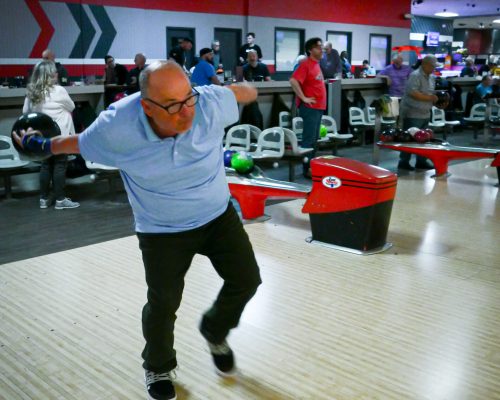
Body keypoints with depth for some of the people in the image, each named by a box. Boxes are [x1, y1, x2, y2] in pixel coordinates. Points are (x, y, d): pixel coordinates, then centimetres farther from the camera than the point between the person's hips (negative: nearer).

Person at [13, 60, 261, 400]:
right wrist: (42, 147, 12)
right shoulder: (116, 128, -28)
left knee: (247, 279, 4)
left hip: (218, 215, 3)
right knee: (163, 304, 6)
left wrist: (249, 92, 22)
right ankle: (158, 367, 39)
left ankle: (214, 331, 37)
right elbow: (77, 142, -5)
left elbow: (237, 92, 0)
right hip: (163, 231, -2)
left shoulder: (210, 103, -26)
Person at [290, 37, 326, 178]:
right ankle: (307, 169, -3)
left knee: (314, 138, 13)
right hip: (310, 107, -9)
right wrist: (303, 98, -20)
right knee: (309, 139, -7)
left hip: (318, 107, 9)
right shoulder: (306, 64, -12)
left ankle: (312, 166, 20)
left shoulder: (316, 65, 16)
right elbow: (293, 81, -24)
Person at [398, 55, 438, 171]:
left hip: (425, 114, 9)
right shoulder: (415, 76, -13)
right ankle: (404, 162, 0)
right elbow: (413, 93, -24)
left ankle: (421, 161, 21)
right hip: (413, 114, -9)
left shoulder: (431, 77, 16)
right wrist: (429, 98, -20)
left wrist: (435, 99, 4)